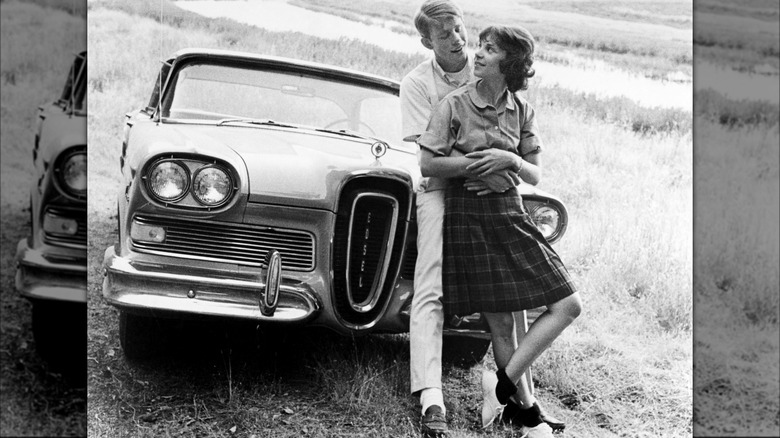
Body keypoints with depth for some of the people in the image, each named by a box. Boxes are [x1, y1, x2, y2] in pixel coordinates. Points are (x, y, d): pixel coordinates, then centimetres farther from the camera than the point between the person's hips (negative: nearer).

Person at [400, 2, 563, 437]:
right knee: (431, 292, -16)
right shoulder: (417, 84, -6)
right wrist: (490, 168, -29)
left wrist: (509, 176, -22)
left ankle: (519, 400, 15)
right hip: (441, 190, -3)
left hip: (493, 193, 3)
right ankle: (431, 401, -21)